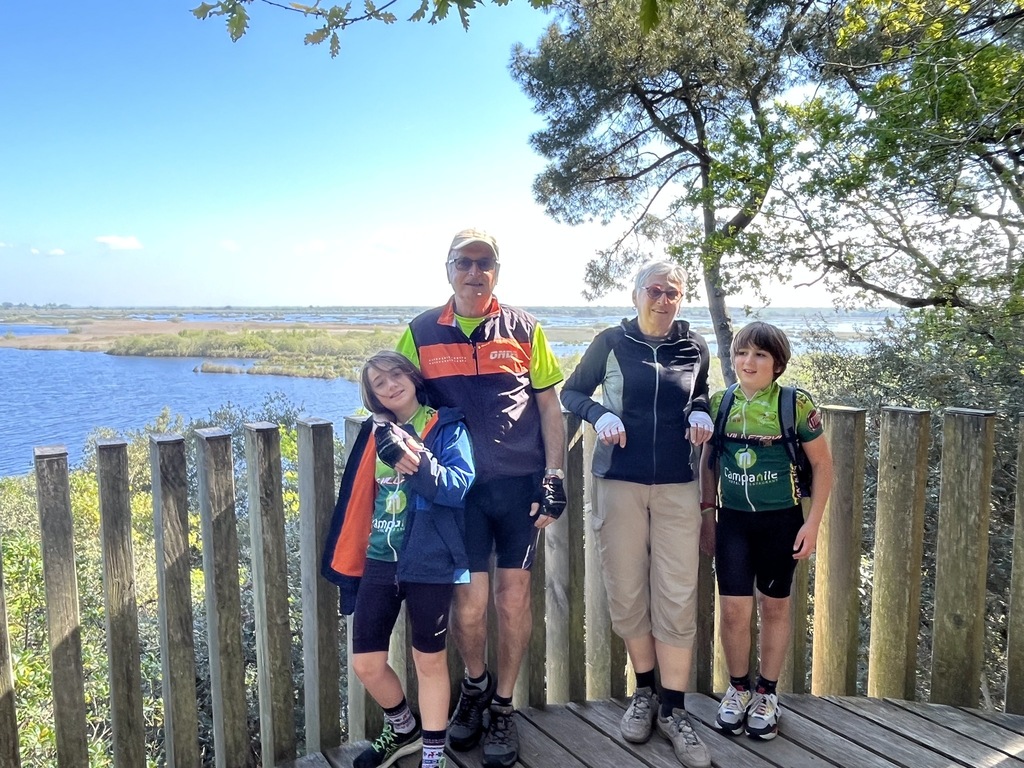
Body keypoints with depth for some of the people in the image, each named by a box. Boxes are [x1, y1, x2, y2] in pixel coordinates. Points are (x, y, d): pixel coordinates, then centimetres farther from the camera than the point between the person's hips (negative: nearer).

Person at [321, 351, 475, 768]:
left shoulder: (447, 426, -3)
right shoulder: (376, 432, 10)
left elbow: (460, 487, -17)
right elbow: (359, 501, 14)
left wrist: (415, 461, -30)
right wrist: (348, 563, 13)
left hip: (428, 562, -5)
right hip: (379, 560, 5)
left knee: (430, 660, 8)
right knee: (366, 663, 9)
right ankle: (403, 729, 37)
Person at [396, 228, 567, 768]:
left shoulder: (523, 329, 3)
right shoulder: (420, 333, 4)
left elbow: (549, 405, 5)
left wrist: (554, 477, -2)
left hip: (520, 484, 0)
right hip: (459, 486, 0)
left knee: (513, 598, 6)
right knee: (468, 604, 1)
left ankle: (503, 708, 27)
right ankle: (475, 684, 33)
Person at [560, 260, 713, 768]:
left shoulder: (695, 348, 4)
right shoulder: (611, 343, -1)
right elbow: (571, 393, 8)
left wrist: (701, 414, -3)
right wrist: (599, 413, -12)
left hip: (678, 487, 1)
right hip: (619, 483, 0)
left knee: (677, 598, -2)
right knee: (626, 594, 7)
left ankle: (673, 709, 13)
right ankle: (644, 691, 28)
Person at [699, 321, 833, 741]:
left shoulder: (796, 403, -10)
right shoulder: (720, 402, -2)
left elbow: (822, 463, -3)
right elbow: (708, 461, 9)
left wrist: (813, 523, -7)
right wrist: (707, 515, 9)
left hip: (781, 520, -1)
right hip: (733, 520, 2)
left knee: (775, 607, 12)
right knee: (733, 610, -1)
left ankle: (767, 694, 30)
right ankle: (738, 689, 24)